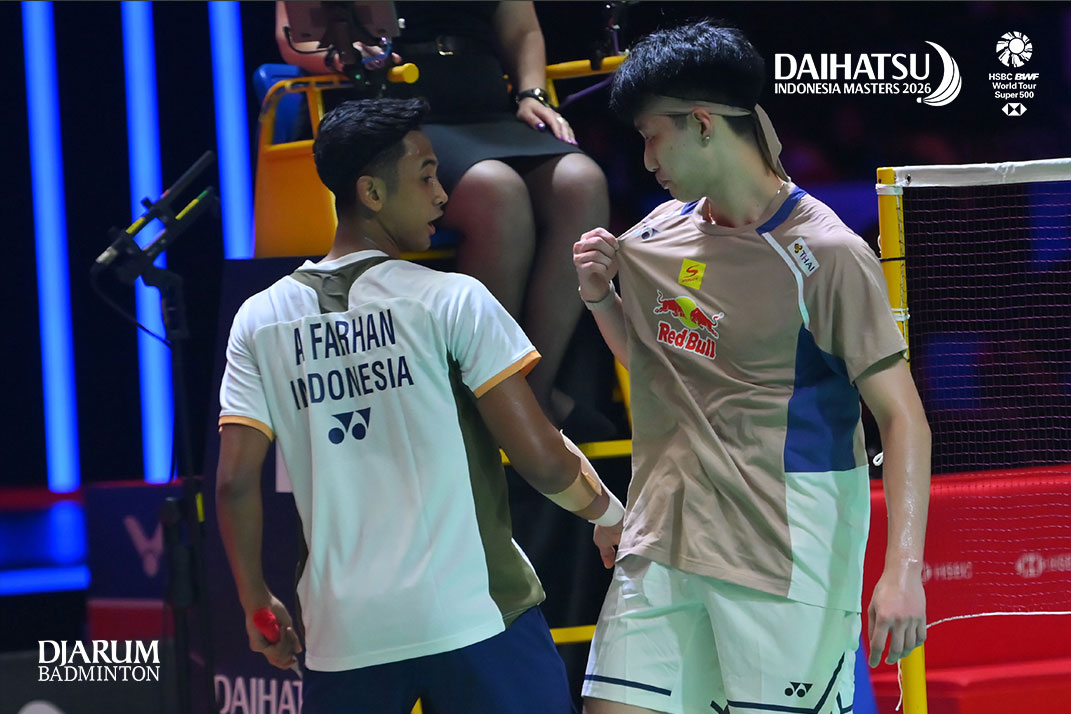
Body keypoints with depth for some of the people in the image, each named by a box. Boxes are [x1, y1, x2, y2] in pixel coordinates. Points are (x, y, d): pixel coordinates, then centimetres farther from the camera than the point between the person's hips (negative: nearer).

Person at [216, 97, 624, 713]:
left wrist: (258, 605, 15)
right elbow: (540, 456, -8)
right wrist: (609, 513, 12)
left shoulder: (261, 320, 6)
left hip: (346, 632, 4)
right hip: (475, 615, -4)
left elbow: (235, 482, 1)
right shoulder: (451, 301, -5)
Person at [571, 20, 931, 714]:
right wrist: (600, 293, 6)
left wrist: (903, 569, -25)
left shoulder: (827, 254, -11)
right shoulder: (658, 234, 10)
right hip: (661, 540, 6)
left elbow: (902, 417, -13)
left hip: (784, 551, -6)